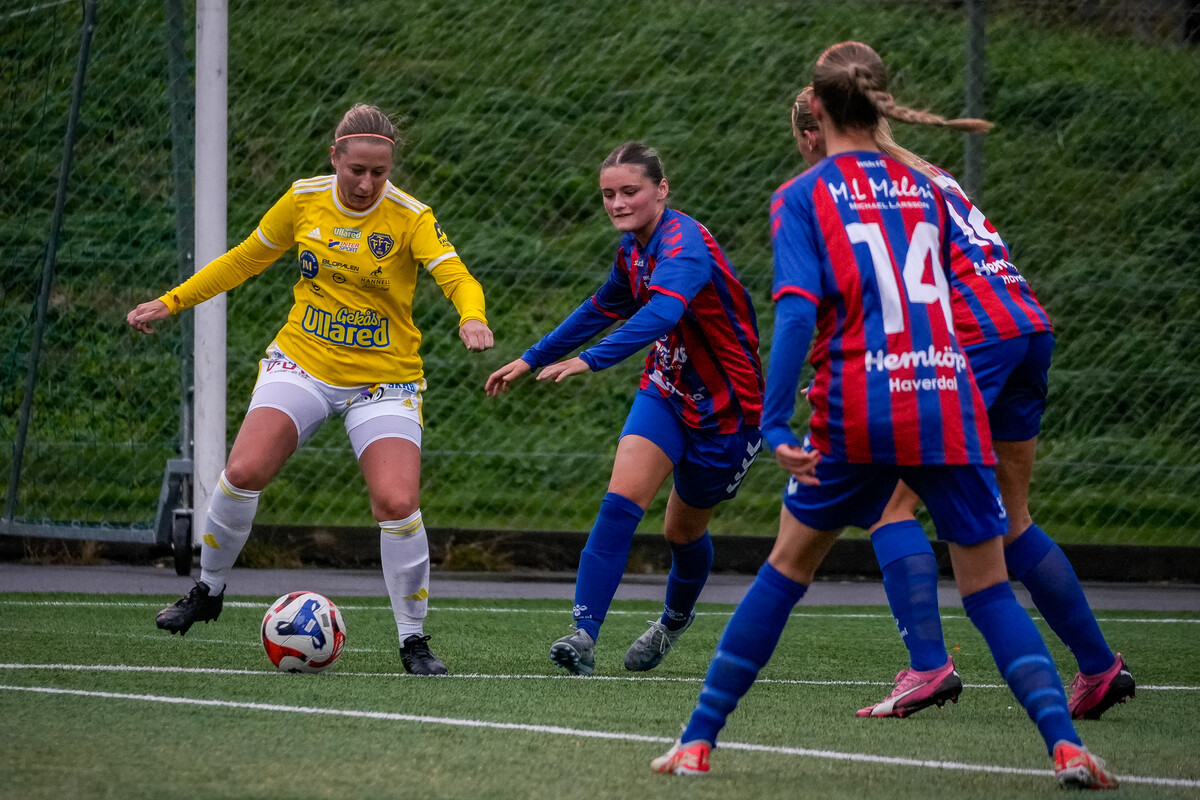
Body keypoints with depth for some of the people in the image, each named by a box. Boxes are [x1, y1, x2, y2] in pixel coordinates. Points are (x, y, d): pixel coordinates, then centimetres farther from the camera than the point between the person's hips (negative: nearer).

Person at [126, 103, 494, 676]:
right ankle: (208, 590, 7)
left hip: (383, 381, -2)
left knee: (398, 503, -20)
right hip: (301, 363, 2)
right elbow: (245, 260, 14)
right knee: (243, 471, -19)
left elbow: (456, 277, -25)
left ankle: (413, 639, 0)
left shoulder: (410, 218, -11)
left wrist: (472, 317, -47)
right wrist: (171, 303, 13)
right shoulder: (303, 200, -1)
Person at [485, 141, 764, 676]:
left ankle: (675, 618, 44)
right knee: (621, 499, -18)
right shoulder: (634, 249, 0)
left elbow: (660, 313, -46)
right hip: (666, 387, 6)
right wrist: (532, 360, 24)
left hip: (725, 406, -6)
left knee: (683, 531, 12)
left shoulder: (684, 245, -27)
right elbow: (601, 310, 20)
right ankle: (585, 633, -24)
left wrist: (590, 360, -58)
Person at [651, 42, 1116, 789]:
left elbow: (797, 309, -11)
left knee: (788, 566, 15)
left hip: (858, 416, -2)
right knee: (990, 589, 7)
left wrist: (776, 424, -17)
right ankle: (1064, 742, -12)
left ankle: (698, 741, 16)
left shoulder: (803, 198, 2)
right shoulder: (926, 190, 13)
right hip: (950, 405, 2)